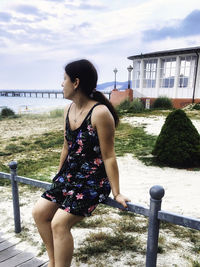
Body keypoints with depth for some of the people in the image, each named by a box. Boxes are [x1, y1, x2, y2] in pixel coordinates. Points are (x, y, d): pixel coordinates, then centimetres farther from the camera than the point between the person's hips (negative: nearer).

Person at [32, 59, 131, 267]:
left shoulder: (100, 113, -21)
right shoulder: (68, 110, 5)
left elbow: (108, 156, -17)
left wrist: (116, 193, -12)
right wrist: (59, 178, 22)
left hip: (94, 181, -8)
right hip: (70, 176, 8)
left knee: (59, 223, -18)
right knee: (39, 212, 5)